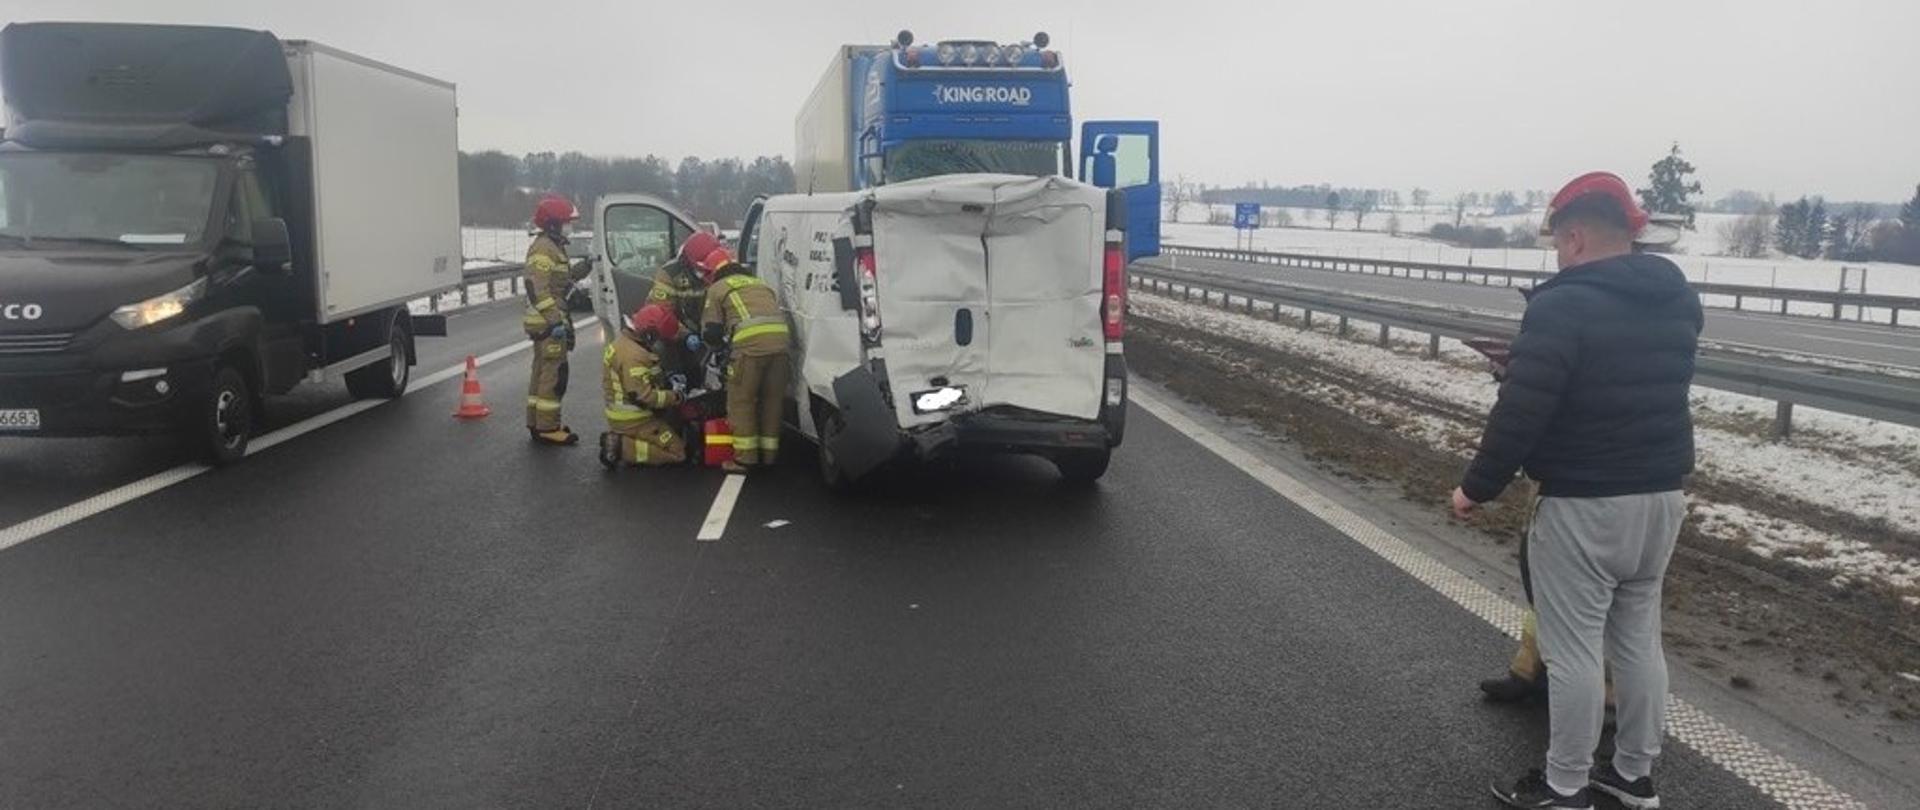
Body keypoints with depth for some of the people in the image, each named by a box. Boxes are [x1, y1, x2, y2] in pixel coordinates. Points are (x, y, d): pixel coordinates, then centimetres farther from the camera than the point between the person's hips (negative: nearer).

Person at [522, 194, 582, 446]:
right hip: (548, 323, -11)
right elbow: (538, 288, -23)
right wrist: (555, 321, -26)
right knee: (554, 374, -10)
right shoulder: (543, 248, -15)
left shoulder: (553, 246, 18)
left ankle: (537, 422, 24)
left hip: (551, 321, 11)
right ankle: (547, 428, -8)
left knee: (543, 373, 16)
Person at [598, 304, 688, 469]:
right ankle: (620, 447, -10)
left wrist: (669, 379, 4)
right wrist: (675, 396, -16)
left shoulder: (627, 342, 8)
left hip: (629, 413, 10)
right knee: (677, 451, -8)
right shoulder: (633, 355, -25)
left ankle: (619, 438, 10)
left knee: (676, 427, 23)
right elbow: (644, 396, -27)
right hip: (634, 420, -10)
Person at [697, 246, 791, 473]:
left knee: (741, 402, 8)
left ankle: (745, 457, 8)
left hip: (749, 344, -5)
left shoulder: (717, 289, 17)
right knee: (771, 400, 17)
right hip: (780, 340, 5)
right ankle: (769, 454, 23)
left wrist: (720, 342, 34)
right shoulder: (760, 284, 34)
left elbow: (712, 331, 12)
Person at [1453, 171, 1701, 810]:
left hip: (1583, 506, -8)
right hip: (1661, 496, 8)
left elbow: (1521, 411, -20)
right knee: (1638, 637, 18)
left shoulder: (1564, 304, -19)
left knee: (1572, 648, 3)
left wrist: (1477, 487, -12)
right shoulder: (1677, 301, 8)